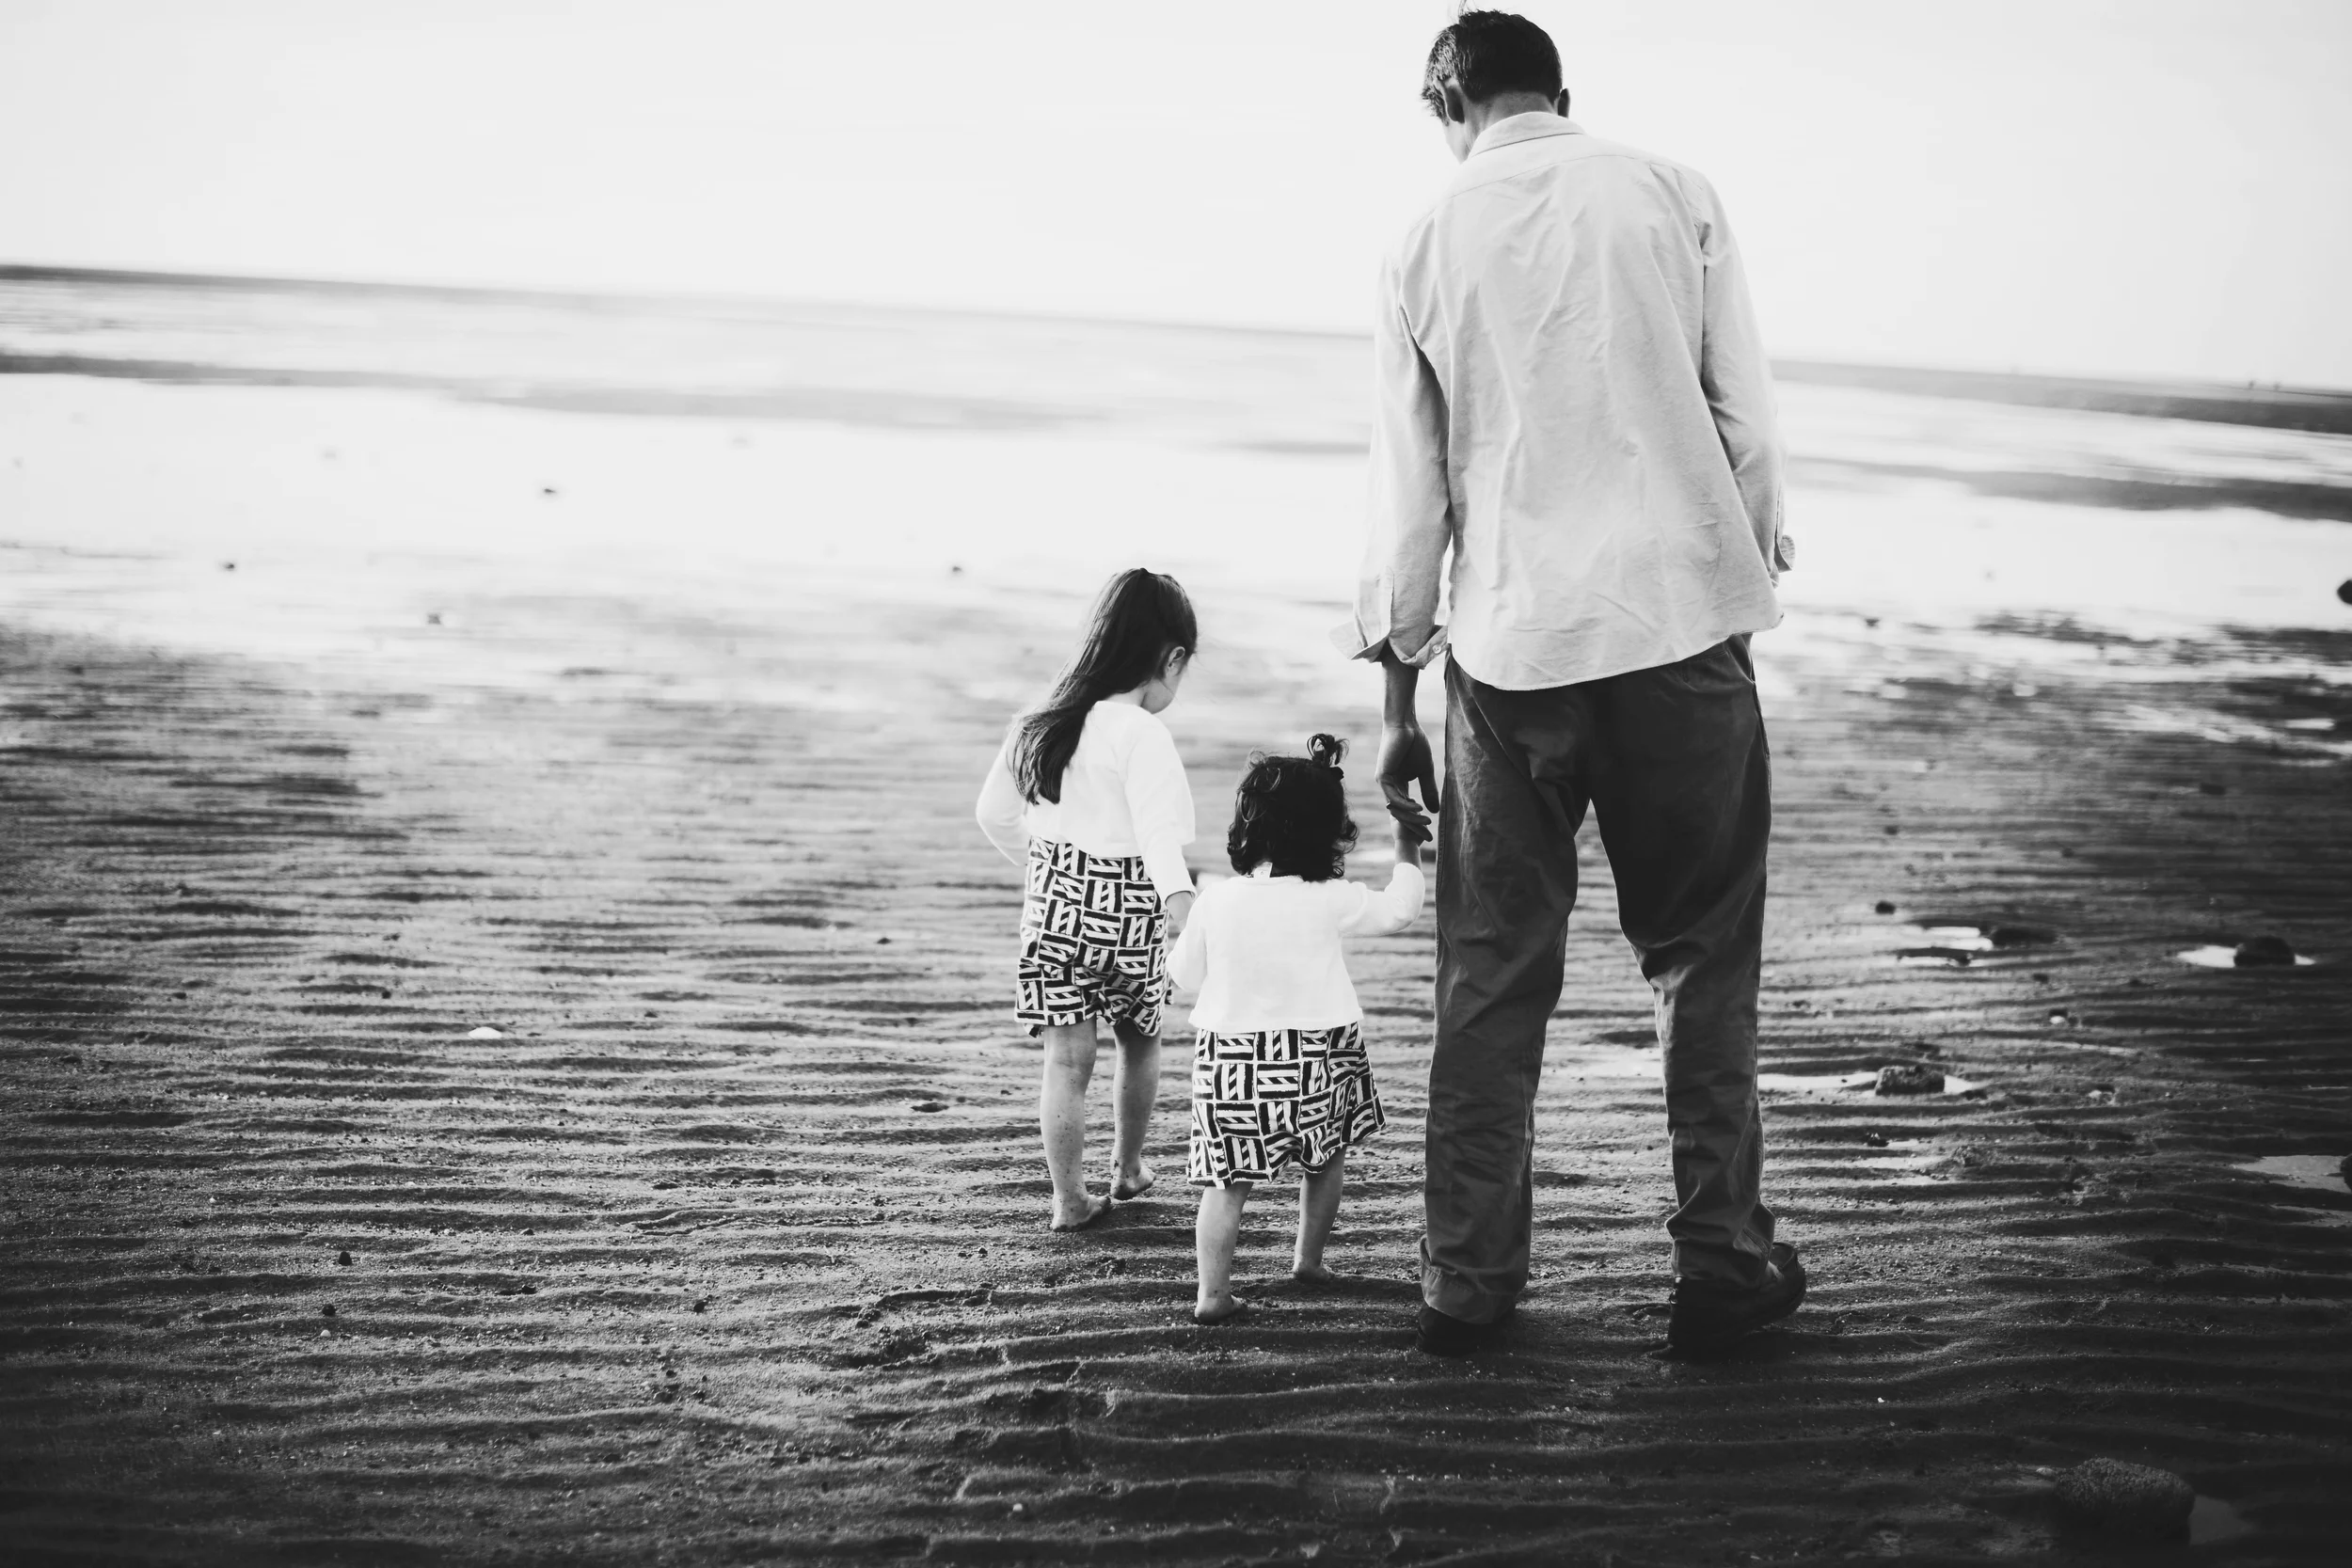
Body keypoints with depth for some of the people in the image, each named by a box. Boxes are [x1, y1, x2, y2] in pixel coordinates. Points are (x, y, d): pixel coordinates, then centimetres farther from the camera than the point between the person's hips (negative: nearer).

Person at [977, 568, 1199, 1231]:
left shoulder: (1040, 722, 2)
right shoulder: (1142, 737, -18)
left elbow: (994, 814, 11)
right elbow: (1160, 841, -28)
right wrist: (1189, 919, -34)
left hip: (1053, 904, 4)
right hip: (1127, 910, -4)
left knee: (1067, 1060, 6)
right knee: (1140, 1043, 21)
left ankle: (1070, 1199, 7)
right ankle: (1127, 1168, 37)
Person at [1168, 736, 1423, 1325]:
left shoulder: (1216, 901, -7)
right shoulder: (1329, 902, -12)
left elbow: (1183, 973, 4)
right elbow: (1398, 910, 1)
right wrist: (1408, 851, 16)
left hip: (1230, 1056, 1)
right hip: (1315, 1055, -1)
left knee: (1227, 1180, 3)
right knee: (1326, 1159, 22)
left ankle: (1212, 1292, -3)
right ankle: (1308, 1259, 33)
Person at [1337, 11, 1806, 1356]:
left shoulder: (1430, 246, 4)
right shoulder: (1671, 197, 1)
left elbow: (1410, 492, 7)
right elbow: (1746, 418, 0)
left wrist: (1398, 691, 14)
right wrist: (1755, 565, 14)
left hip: (1509, 648, 1)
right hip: (1679, 616, -1)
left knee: (1492, 976, 10)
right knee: (1703, 955, 10)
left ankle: (1468, 1283, 14)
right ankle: (1723, 1263, 13)